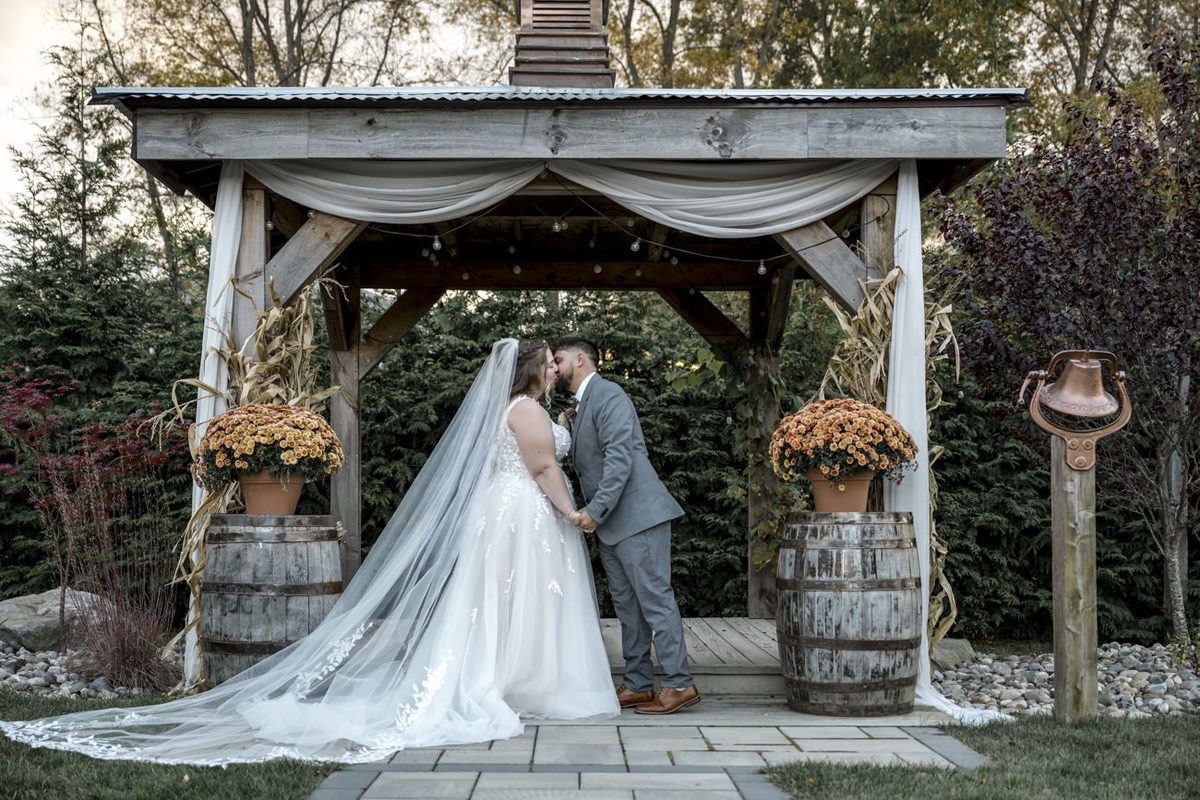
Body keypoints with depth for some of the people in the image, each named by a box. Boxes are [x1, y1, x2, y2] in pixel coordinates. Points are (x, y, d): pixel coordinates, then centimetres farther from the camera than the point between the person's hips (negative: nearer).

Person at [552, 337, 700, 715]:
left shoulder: (607, 395, -10)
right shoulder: (582, 405, 21)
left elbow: (620, 458, -20)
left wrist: (596, 510, -21)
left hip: (637, 517, -10)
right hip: (610, 526, 10)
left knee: (655, 599, -8)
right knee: (627, 605, 11)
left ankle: (680, 684, -4)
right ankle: (638, 684, 17)